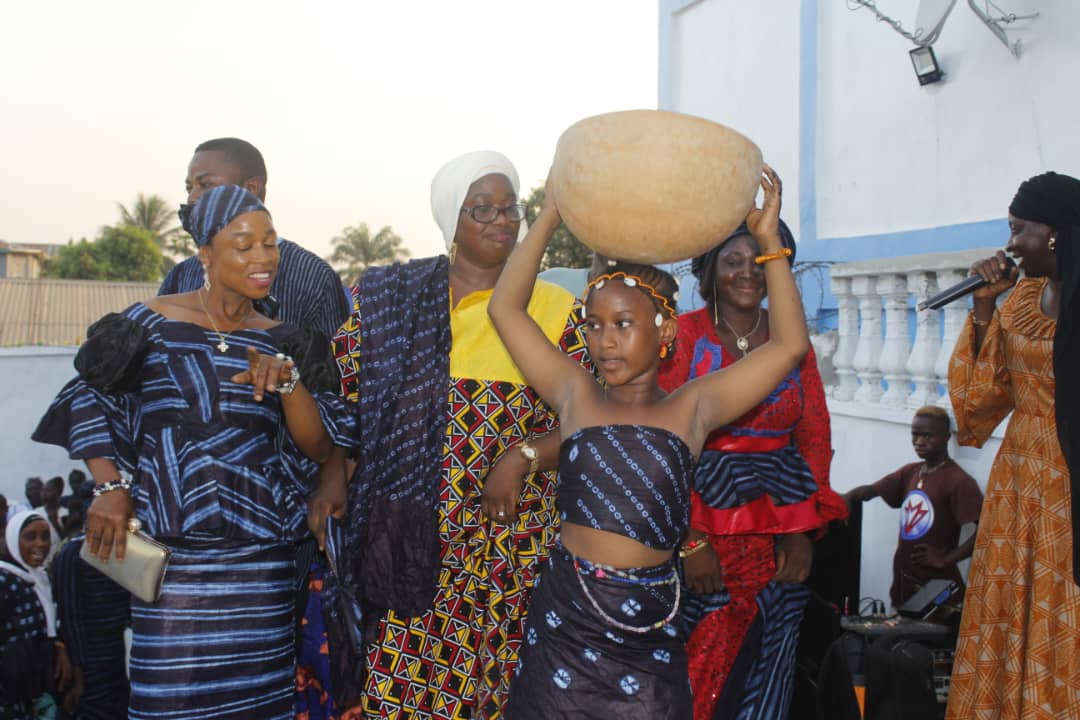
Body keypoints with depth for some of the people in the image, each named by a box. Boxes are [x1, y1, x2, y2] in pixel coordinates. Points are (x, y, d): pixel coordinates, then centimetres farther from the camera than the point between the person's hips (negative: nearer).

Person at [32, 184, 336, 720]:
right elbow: (88, 401, 8)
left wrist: (287, 380, -15)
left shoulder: (278, 342, 7)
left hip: (261, 562, 2)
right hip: (171, 554, -2)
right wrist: (109, 488, -3)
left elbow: (318, 448, 2)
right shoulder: (152, 323, 0)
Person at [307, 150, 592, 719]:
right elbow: (337, 393, 9)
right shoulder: (388, 295, 7)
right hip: (395, 538, 1)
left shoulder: (555, 310, 3)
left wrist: (523, 457, -13)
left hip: (503, 548, -1)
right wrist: (332, 472, -4)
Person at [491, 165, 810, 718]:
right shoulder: (575, 397, 3)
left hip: (650, 624, 0)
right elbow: (505, 309, 0)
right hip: (565, 614, 1)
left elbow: (789, 344, -3)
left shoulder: (691, 408, 2)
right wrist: (549, 218, -1)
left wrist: (769, 242, -5)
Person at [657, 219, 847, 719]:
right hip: (705, 523, -3)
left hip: (780, 531, 3)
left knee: (765, 672, 9)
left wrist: (804, 533, -2)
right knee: (698, 669, 2)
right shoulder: (684, 335, -4)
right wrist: (691, 541, -13)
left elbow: (815, 436, 7)